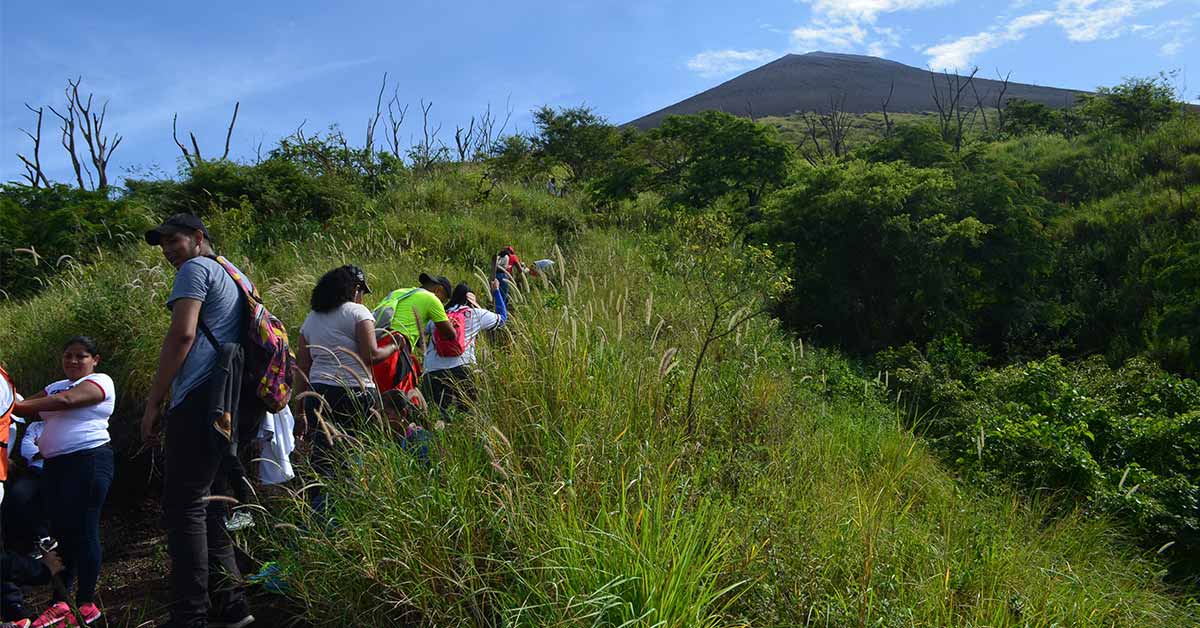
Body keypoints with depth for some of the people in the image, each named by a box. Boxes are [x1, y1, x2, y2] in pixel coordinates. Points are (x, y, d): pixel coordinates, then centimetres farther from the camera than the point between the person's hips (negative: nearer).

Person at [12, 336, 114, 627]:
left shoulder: (100, 381, -2)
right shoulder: (55, 386, 23)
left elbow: (66, 400, -17)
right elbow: (28, 408, 11)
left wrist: (17, 405, -18)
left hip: (88, 461, -7)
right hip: (54, 465, 8)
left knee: (82, 530, -6)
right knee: (60, 530, 7)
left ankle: (86, 604, -1)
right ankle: (60, 603, 13)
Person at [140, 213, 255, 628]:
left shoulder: (196, 268, 0)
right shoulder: (229, 278, 27)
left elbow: (182, 333, -12)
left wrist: (153, 402, -10)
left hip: (199, 399, -9)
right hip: (230, 404, 9)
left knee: (183, 508, -9)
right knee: (209, 508, 12)